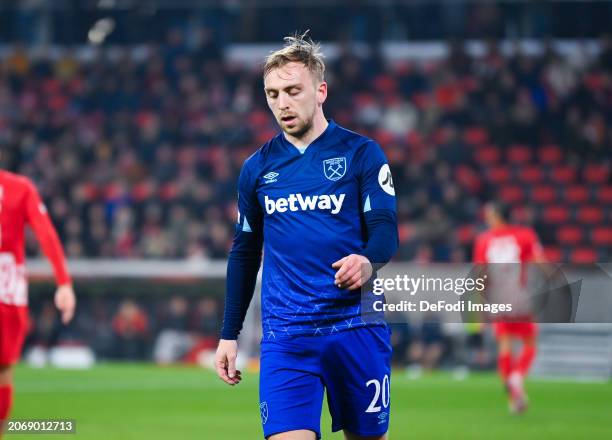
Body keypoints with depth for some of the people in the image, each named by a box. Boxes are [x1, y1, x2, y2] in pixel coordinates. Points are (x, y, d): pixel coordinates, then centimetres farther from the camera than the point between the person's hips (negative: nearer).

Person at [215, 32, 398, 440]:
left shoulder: (361, 153, 1)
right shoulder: (258, 168, 11)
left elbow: (386, 229, -6)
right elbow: (244, 253, 19)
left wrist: (368, 260, -30)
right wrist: (229, 334, 15)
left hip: (356, 328, -1)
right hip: (285, 337, 2)